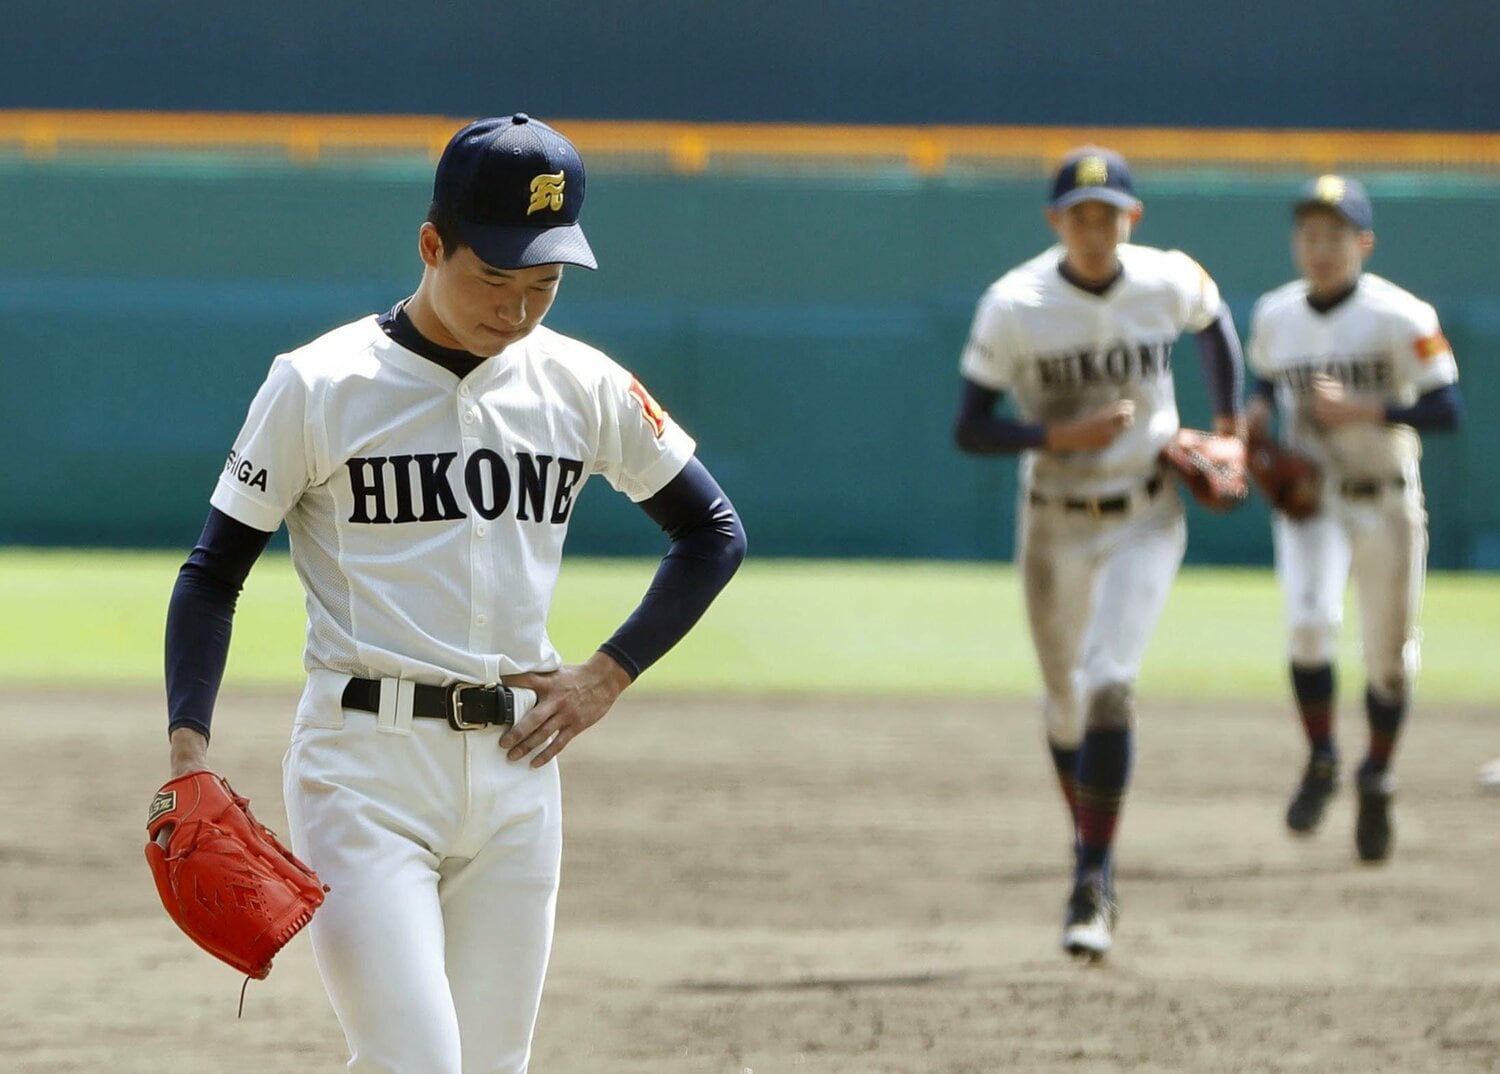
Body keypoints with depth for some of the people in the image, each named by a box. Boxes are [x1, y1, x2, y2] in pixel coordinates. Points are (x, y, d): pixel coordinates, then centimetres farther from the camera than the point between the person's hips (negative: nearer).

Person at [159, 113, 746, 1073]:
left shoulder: (583, 388, 6)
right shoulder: (318, 387, -4)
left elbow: (714, 532, 17)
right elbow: (215, 572, 0)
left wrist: (608, 676, 6)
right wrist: (189, 747, -13)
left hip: (517, 774, 4)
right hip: (364, 767, -4)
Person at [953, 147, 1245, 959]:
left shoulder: (1170, 283, -9)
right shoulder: (1013, 307, -14)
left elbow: (1214, 320, 16)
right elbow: (969, 429, -12)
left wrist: (1228, 423, 10)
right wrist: (1060, 437, -27)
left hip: (1146, 521, -1)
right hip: (1055, 524, 1)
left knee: (1108, 685, -18)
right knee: (1064, 700, 14)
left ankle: (1093, 885, -14)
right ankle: (1089, 846, 40)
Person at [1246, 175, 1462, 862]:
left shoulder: (1401, 318, -14)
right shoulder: (1274, 316, 1)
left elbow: (1446, 410, -18)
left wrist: (1361, 409, -27)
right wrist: (1256, 415, -1)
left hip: (1385, 503, -2)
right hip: (1307, 497, 2)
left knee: (1389, 656, 8)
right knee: (1310, 621, -24)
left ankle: (1377, 781, 32)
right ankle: (1320, 761, -3)